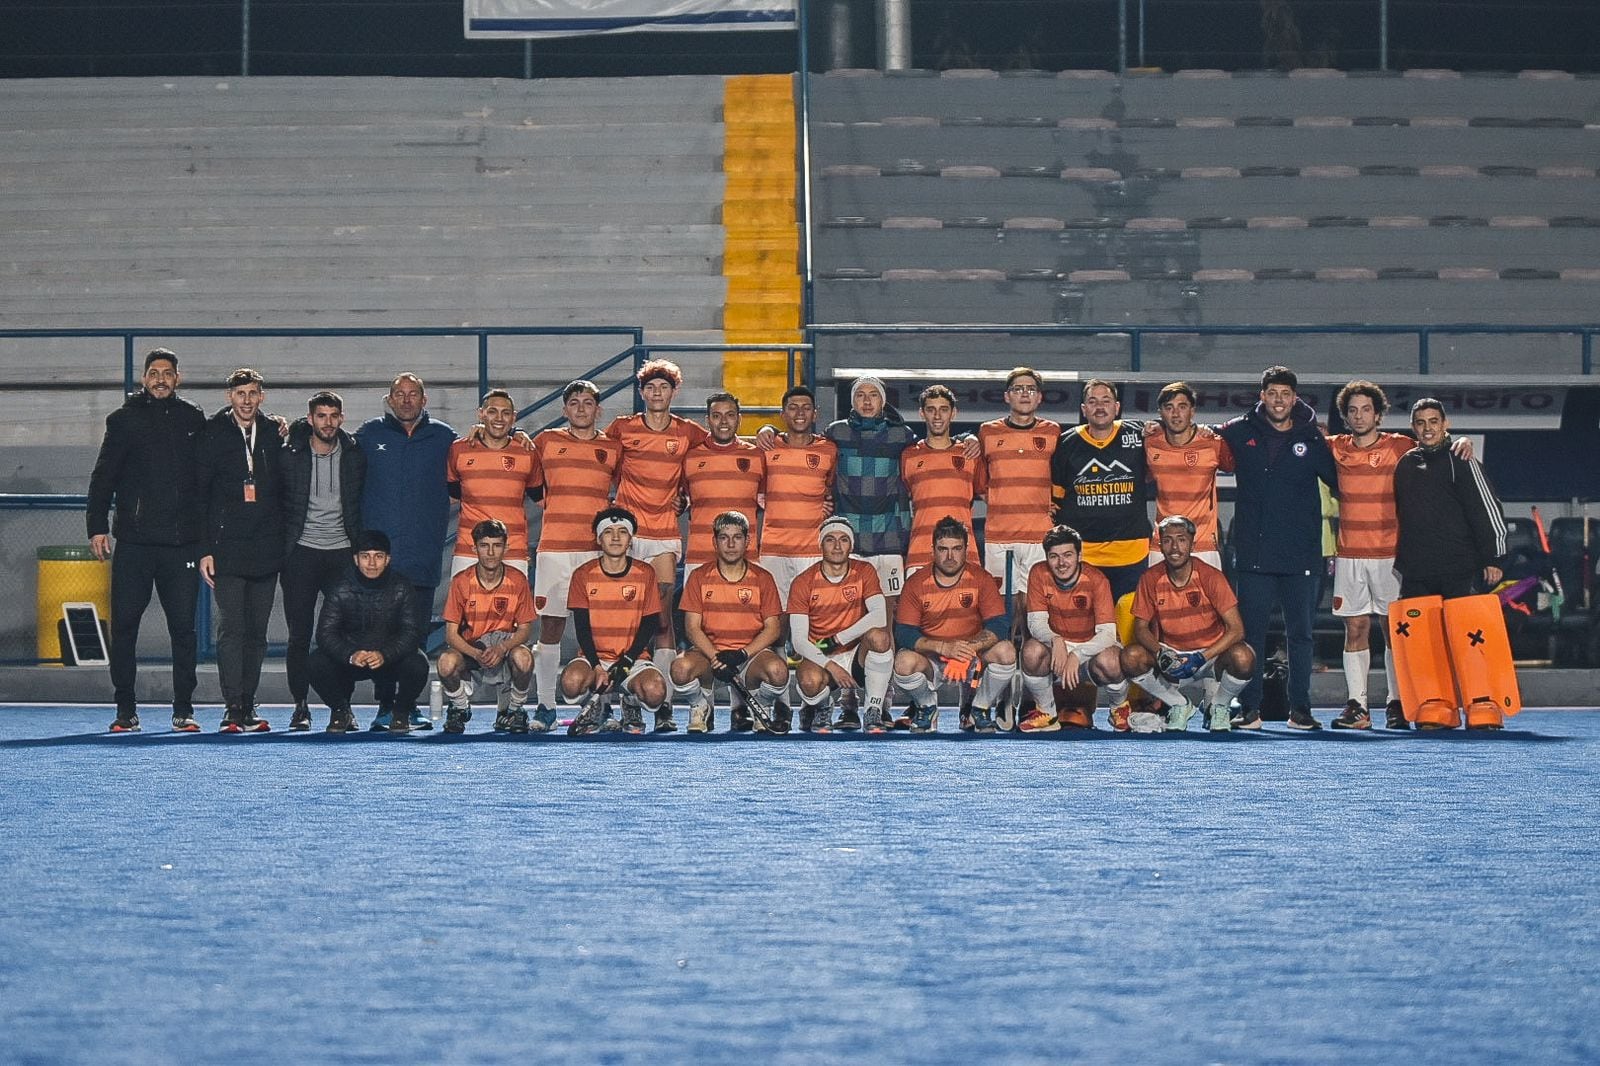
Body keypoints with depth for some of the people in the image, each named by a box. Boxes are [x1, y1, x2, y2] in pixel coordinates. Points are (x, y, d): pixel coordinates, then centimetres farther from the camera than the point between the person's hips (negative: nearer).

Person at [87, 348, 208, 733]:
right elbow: (103, 476, 6)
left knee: (183, 626, 0)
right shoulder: (124, 420, 6)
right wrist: (97, 526, -2)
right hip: (134, 542, 0)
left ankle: (183, 710, 6)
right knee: (124, 625, -1)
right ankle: (126, 711, 6)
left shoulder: (193, 420, 10)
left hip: (181, 542, 0)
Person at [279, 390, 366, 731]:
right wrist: (280, 548, 4)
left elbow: (363, 503, 14)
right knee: (299, 635, -1)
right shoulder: (290, 456, -1)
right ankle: (300, 706, 6)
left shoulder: (355, 456, 4)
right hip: (301, 552, -1)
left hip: (342, 552, 1)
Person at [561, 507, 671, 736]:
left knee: (655, 691, -32)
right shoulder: (583, 575, 0)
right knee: (572, 681, -35)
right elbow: (582, 627, -3)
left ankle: (631, 705, 7)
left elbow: (650, 625, 0)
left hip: (634, 657, 0)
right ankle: (598, 710, 1)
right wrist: (598, 668, -17)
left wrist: (625, 663, -13)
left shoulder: (645, 574, 1)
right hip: (594, 657, 0)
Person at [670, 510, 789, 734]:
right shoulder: (699, 577, 5)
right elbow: (692, 628, -1)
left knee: (777, 670, -35)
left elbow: (773, 628, 0)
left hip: (751, 653, 0)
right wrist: (716, 659, -17)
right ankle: (701, 707, 1)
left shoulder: (762, 579, 5)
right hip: (709, 651, 0)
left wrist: (742, 655, -16)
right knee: (681, 667, -34)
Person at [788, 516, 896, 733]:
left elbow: (880, 616, -19)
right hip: (820, 658, -1)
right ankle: (819, 707, 4)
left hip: (858, 655, 1)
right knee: (811, 681, -36)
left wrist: (837, 639, -21)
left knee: (878, 636, -33)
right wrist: (830, 665, -26)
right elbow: (799, 640, -11)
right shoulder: (803, 583, -5)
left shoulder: (864, 572, -3)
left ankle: (875, 711, -18)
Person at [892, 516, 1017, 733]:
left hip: (973, 660, 1)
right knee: (904, 662, -33)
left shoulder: (982, 579, -4)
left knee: (1006, 651, -29)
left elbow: (999, 626, -13)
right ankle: (927, 708, 2)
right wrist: (944, 647, -29)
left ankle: (980, 710, -2)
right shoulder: (916, 584, -5)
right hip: (931, 659, -1)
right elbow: (904, 634, -13)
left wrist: (969, 648, -32)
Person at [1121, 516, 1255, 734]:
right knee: (1131, 658, -26)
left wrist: (1202, 658, -27)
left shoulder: (1210, 577, -14)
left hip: (1210, 653, -2)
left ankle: (1218, 705, 0)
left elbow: (1236, 629, -16)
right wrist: (1161, 655, -24)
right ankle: (1179, 705, 0)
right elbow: (1141, 628, -2)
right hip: (1172, 655, 2)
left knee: (1243, 658, -34)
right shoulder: (1151, 579, -7)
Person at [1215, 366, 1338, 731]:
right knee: (1251, 632, 1)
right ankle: (1250, 708, 7)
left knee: (1300, 632, 5)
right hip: (1253, 554, 0)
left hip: (1301, 556, 0)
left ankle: (1300, 709, 11)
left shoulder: (1311, 439, 4)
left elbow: (1340, 481, 12)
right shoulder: (1240, 432, 6)